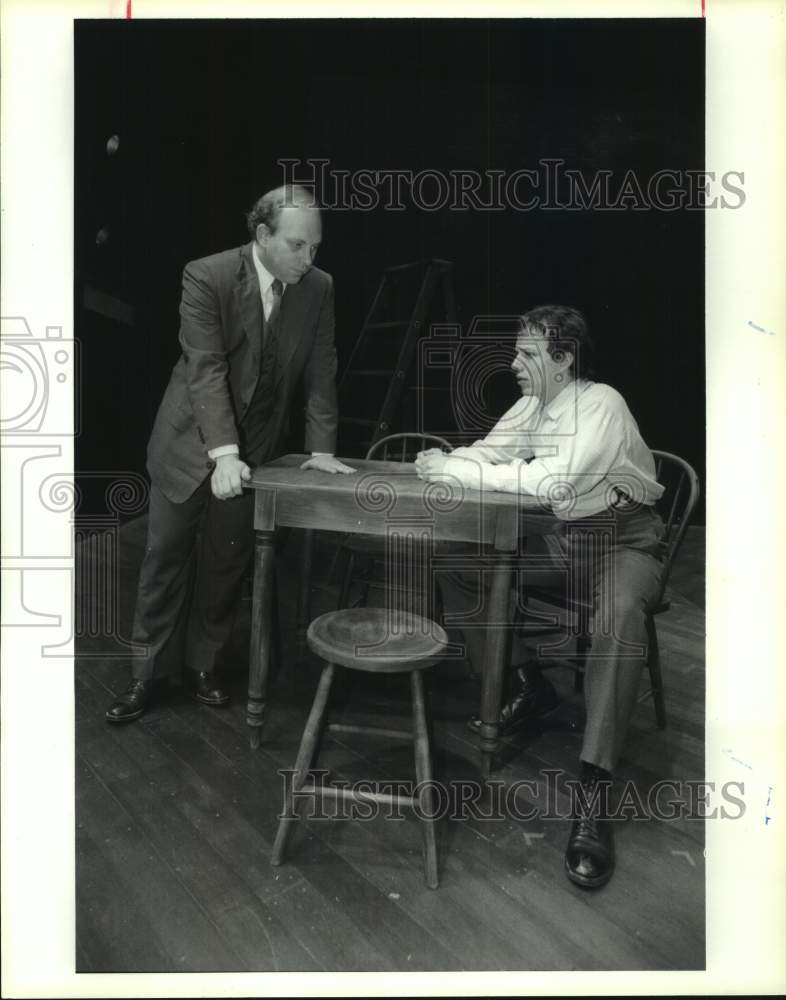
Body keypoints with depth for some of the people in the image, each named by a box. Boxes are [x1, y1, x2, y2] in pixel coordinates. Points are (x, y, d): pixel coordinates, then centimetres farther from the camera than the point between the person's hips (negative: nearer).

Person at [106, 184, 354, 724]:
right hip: (191, 439, -2)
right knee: (166, 556, 6)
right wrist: (223, 454, -31)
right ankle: (145, 674, 21)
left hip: (256, 445, 3)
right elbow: (205, 370, -23)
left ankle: (203, 664, 27)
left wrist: (322, 449, -8)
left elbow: (320, 372, -2)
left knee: (228, 561, 9)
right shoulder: (207, 276, -17)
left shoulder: (319, 287, -5)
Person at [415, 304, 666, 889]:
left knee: (621, 615, -38)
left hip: (623, 540, -7)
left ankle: (594, 793, -33)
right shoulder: (533, 405, 4)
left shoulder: (602, 405, -20)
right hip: (560, 538, 7)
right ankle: (525, 690, 7)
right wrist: (442, 462, -22)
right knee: (457, 564, -5)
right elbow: (485, 455, 2)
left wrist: (457, 471, -30)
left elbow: (553, 480, -34)